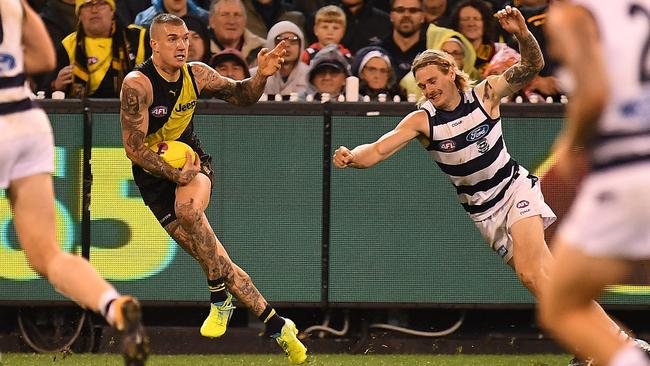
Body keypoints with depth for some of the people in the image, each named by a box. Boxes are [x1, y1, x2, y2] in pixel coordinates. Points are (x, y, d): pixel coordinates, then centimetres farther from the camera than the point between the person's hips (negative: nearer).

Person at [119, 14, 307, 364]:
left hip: (192, 162, 2)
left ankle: (220, 297, -19)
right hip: (154, 174, -2)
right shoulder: (137, 84, -19)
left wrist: (261, 75, -11)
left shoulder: (196, 74, -4)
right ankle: (277, 327, -1)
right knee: (213, 259, -9)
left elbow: (241, 96, 11)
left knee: (188, 207, -35)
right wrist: (174, 175, -30)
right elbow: (134, 148, -20)